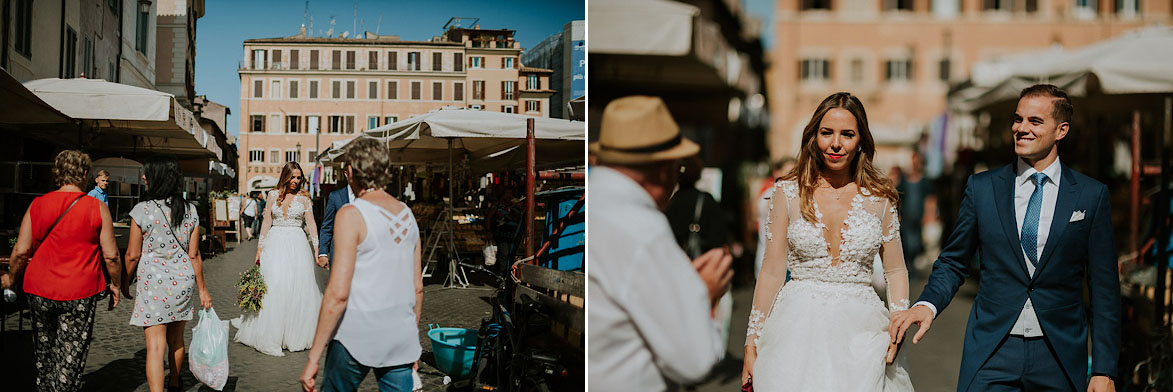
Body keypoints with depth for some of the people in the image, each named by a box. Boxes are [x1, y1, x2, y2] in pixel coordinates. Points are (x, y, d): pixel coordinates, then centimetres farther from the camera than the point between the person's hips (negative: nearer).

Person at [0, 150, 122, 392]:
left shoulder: (37, 205, -1)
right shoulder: (98, 208, -6)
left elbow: (21, 251, -2)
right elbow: (111, 255, -6)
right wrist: (115, 285, 9)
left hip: (40, 290, 3)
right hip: (80, 294, -3)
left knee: (44, 350, 20)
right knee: (71, 355, 3)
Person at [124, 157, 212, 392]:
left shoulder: (142, 210, -11)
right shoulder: (190, 210, 0)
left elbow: (132, 255, -6)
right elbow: (194, 254, 2)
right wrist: (202, 289, 9)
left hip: (153, 283, -5)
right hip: (183, 281, 5)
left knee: (155, 345, -6)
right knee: (176, 339, 22)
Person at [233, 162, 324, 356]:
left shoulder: (303, 198, 4)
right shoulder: (273, 195, 7)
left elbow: (311, 224, 3)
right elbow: (266, 222, 9)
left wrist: (317, 249, -4)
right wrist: (260, 248, 5)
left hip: (297, 244, 0)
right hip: (275, 243, 1)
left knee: (298, 287, -1)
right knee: (272, 287, -4)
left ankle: (296, 334, 11)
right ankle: (271, 335, 2)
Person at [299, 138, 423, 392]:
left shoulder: (351, 214, -12)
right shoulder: (408, 214, 7)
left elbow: (338, 294, -17)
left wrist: (313, 357, -13)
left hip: (357, 336, -5)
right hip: (401, 338, 5)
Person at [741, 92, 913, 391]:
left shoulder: (879, 197, 3)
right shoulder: (789, 192, 0)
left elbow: (896, 271, 9)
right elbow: (772, 271, 1)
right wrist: (752, 343, 0)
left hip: (860, 330, 1)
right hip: (798, 328, -1)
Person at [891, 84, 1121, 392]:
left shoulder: (1092, 195, 1)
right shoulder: (982, 187, 3)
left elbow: (1104, 289, 2)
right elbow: (953, 262, 8)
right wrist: (927, 304, -13)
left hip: (1060, 357, 0)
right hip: (990, 355, 0)